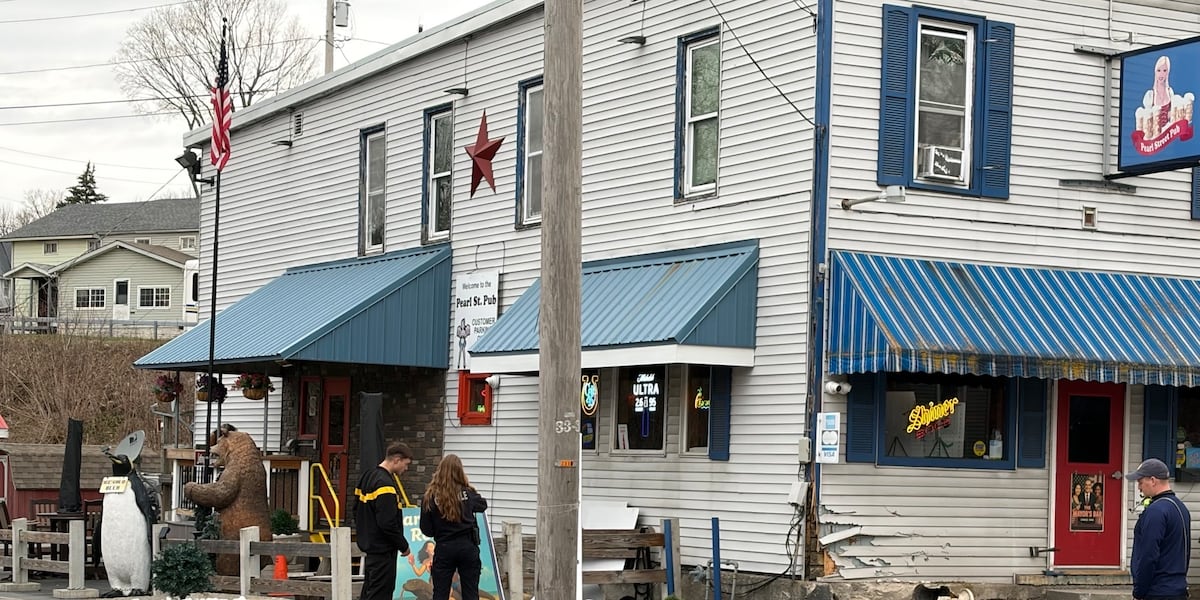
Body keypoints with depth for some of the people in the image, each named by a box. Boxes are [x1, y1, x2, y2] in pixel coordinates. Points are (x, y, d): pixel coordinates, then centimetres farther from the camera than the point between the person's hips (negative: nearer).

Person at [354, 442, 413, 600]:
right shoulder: (385, 484, -20)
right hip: (383, 550, -10)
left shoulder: (367, 477, 11)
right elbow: (388, 523, -24)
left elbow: (357, 513, 20)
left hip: (369, 546, 10)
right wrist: (403, 545, -12)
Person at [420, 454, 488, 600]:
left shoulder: (431, 497, -9)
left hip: (444, 549, -1)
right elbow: (483, 505, 19)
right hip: (468, 547, 1)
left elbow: (426, 530, -5)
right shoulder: (468, 493, -3)